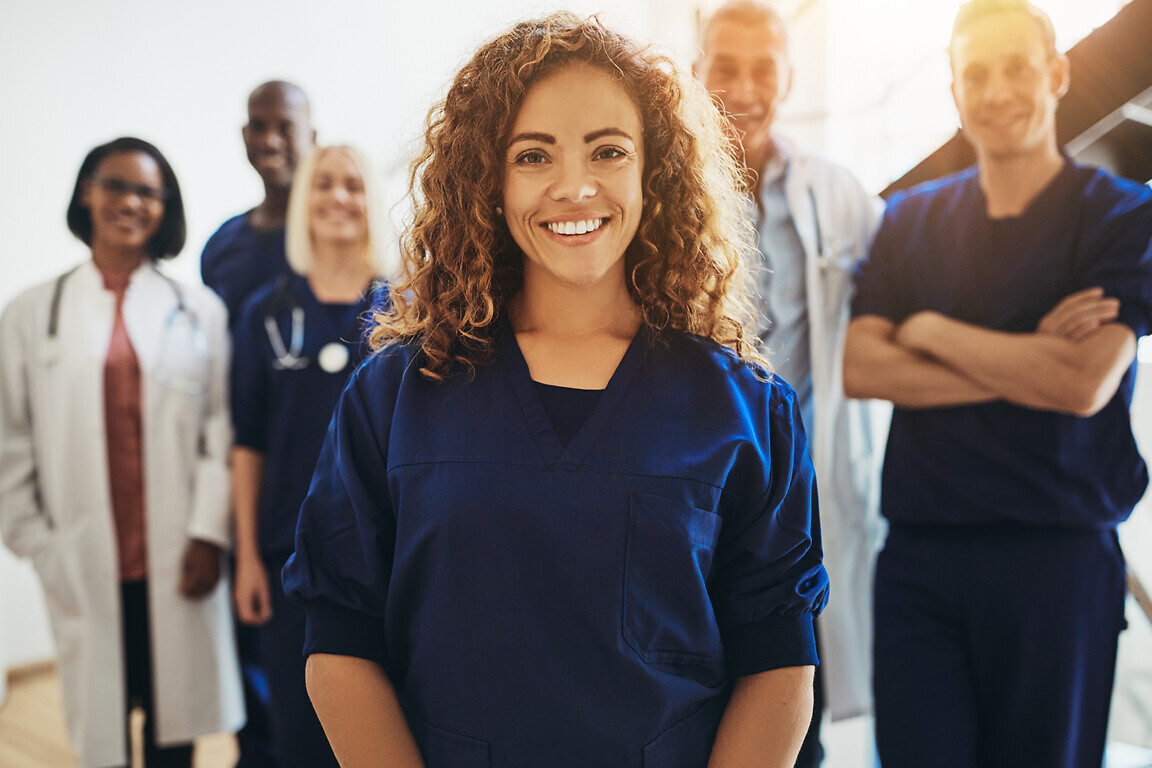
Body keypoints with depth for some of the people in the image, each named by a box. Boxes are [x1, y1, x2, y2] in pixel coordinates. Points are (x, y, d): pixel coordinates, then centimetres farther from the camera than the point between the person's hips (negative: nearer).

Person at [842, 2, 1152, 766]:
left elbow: (1086, 383, -14)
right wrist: (1027, 367, -10)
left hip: (1056, 554, -2)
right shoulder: (910, 220, 9)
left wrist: (930, 331, -5)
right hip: (918, 552, 2)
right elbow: (860, 369, -4)